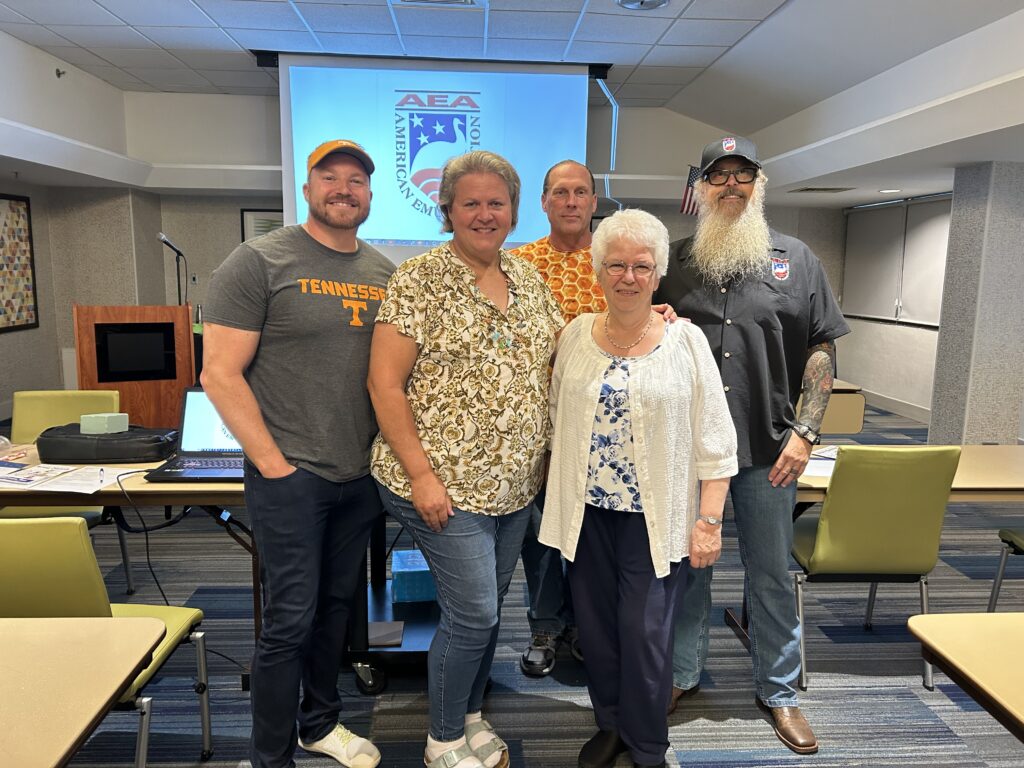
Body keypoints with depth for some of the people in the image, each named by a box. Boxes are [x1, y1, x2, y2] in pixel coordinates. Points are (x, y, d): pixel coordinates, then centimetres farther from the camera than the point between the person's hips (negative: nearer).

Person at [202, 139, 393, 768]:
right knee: (291, 618, 2)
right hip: (292, 475, -5)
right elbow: (220, 373, -11)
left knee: (337, 605, 18)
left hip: (361, 475, 6)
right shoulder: (259, 261, -7)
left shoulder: (385, 272, 9)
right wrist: (273, 463, -13)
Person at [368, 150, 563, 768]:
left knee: (488, 607, 17)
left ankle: (471, 715, 41)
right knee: (473, 613, 0)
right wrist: (421, 475, -17)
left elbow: (560, 353, 16)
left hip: (517, 481, 6)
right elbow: (385, 384, -13)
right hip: (446, 483, -6)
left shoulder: (528, 277, 9)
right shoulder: (419, 282, -11)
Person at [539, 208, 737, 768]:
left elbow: (713, 440, -4)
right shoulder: (575, 335, 2)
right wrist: (555, 489, 11)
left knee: (644, 632, 2)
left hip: (653, 514, -3)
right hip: (585, 512, 3)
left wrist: (710, 519, -8)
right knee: (596, 626, 13)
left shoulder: (686, 341, -6)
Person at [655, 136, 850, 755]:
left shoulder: (796, 260, 5)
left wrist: (806, 431, -5)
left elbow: (822, 351, 3)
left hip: (768, 448, 0)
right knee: (687, 565, 13)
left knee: (772, 574, 11)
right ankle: (682, 674, 33)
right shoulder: (676, 262, 6)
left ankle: (780, 692, 30)